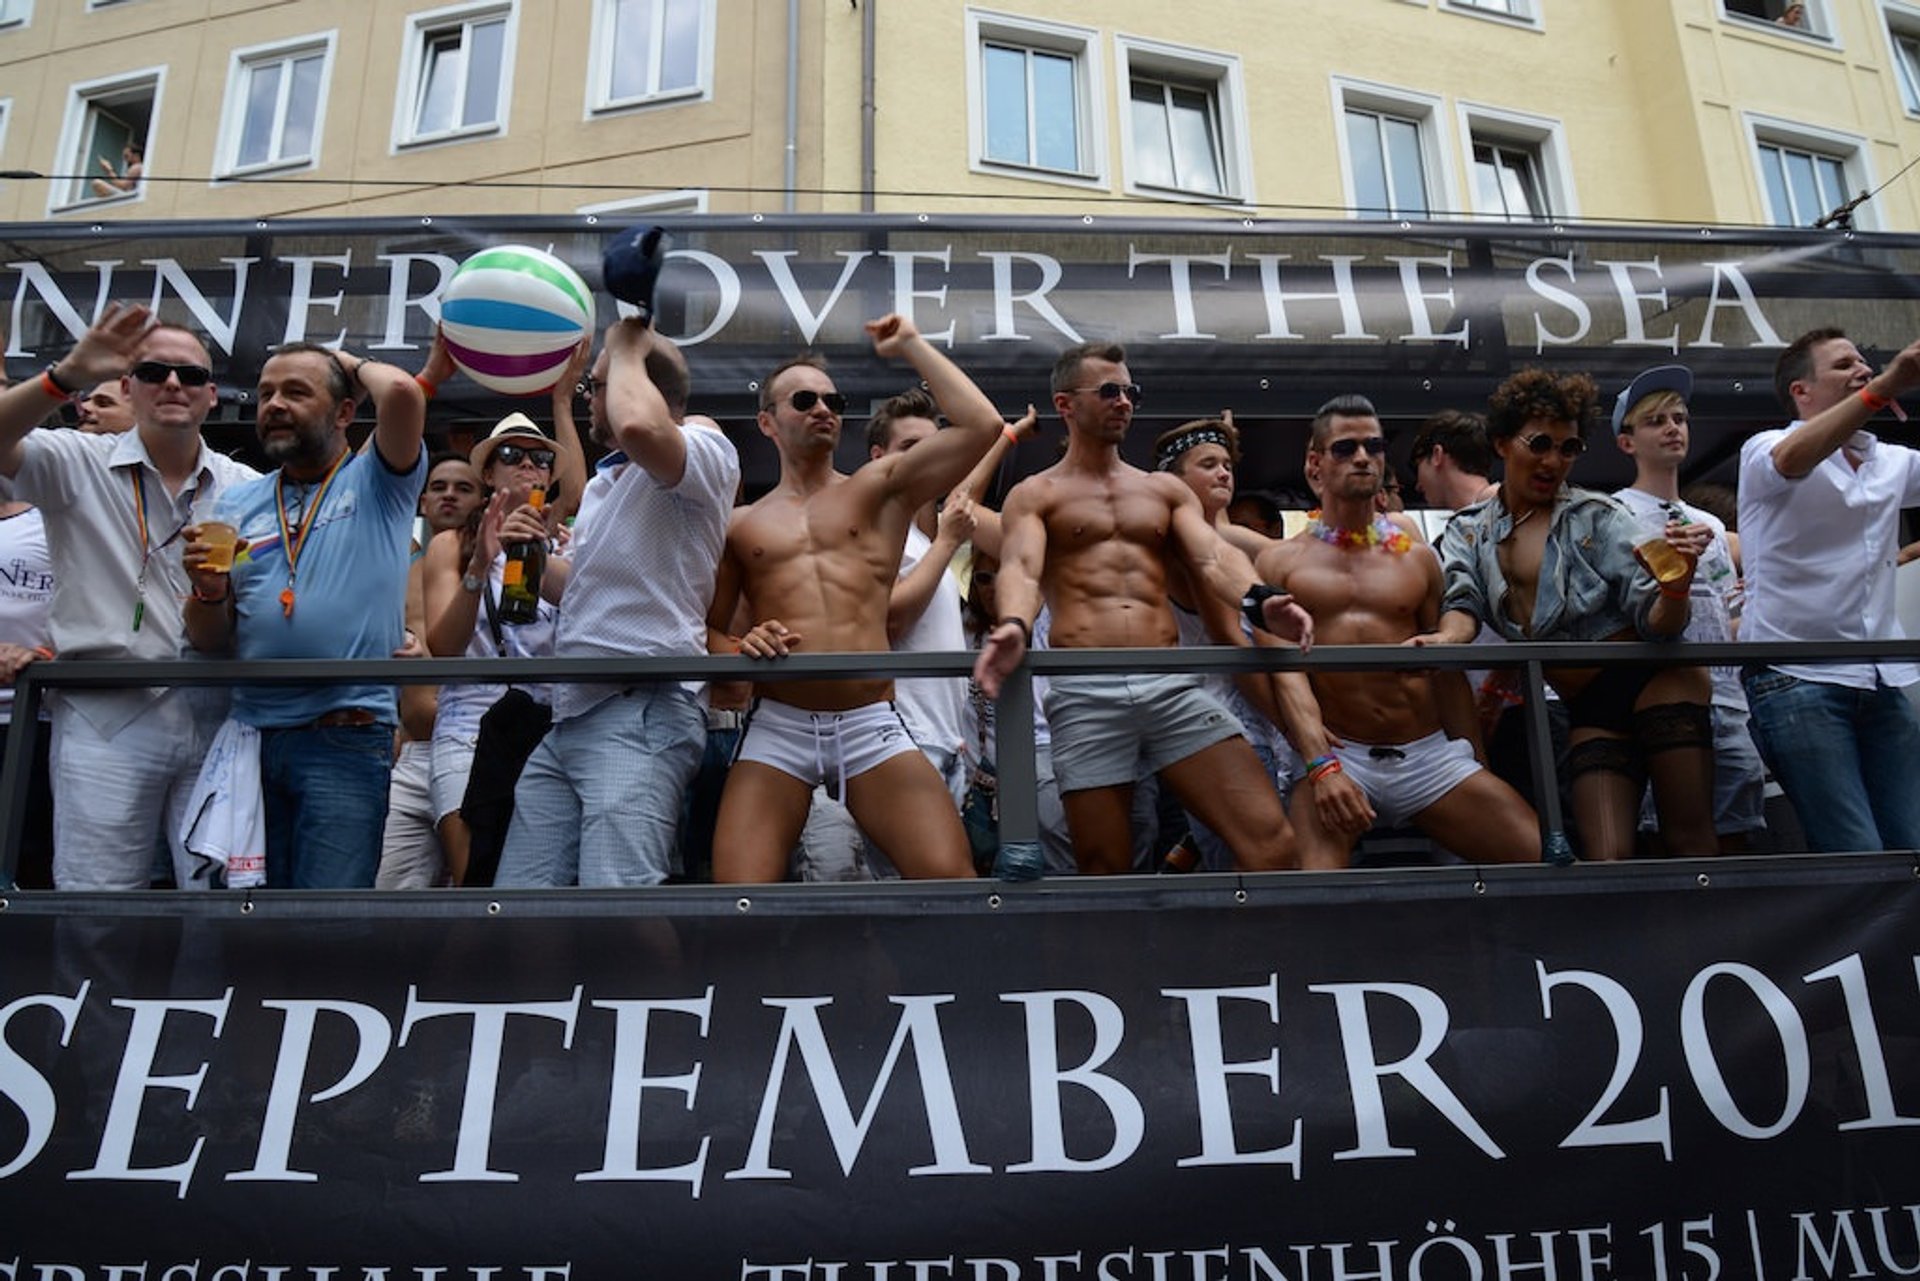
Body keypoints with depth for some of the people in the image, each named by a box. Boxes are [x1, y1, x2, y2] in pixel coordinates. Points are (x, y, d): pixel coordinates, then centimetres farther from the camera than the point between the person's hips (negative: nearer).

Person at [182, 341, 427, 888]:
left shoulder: (377, 483, 3)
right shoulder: (238, 505, 14)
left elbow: (402, 392, -17)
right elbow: (210, 643, 14)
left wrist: (355, 364, 4)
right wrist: (209, 591, -8)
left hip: (346, 742, -4)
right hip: (249, 735, 5)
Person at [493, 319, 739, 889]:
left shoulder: (706, 453, -5)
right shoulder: (601, 481, 24)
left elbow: (638, 426, -29)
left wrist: (625, 350, -9)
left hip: (642, 714, -9)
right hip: (567, 719, 10)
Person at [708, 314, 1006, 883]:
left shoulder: (880, 488, 13)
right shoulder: (740, 525, 17)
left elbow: (982, 425, 1)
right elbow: (707, 628, 19)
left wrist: (910, 344, 10)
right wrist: (740, 650, -5)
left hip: (873, 725, 0)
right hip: (777, 728, 1)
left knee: (953, 880, -16)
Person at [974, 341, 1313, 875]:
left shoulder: (1166, 488, 23)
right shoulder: (1035, 495, 13)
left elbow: (1213, 558, 8)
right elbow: (1021, 570, -6)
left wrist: (1260, 602, -16)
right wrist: (1015, 626, -30)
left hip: (1172, 684, 3)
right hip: (1084, 692, -2)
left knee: (1271, 840, -11)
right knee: (1106, 871, 0)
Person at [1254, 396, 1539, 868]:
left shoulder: (1417, 558, 18)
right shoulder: (1280, 562, 8)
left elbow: (1448, 672, 19)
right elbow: (1285, 670, -4)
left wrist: (1478, 770, 14)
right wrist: (1322, 766, -17)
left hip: (1431, 754, 4)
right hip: (1338, 753, -4)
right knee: (1314, 878, -31)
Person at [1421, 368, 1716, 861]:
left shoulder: (1596, 517, -3)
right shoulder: (1468, 533, 7)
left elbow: (1654, 623, -6)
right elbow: (1463, 603, -7)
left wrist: (1675, 589, -29)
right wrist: (1448, 636, -31)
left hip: (1653, 678, -3)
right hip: (1589, 709, 3)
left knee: (1690, 839, -8)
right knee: (1608, 859, -7)